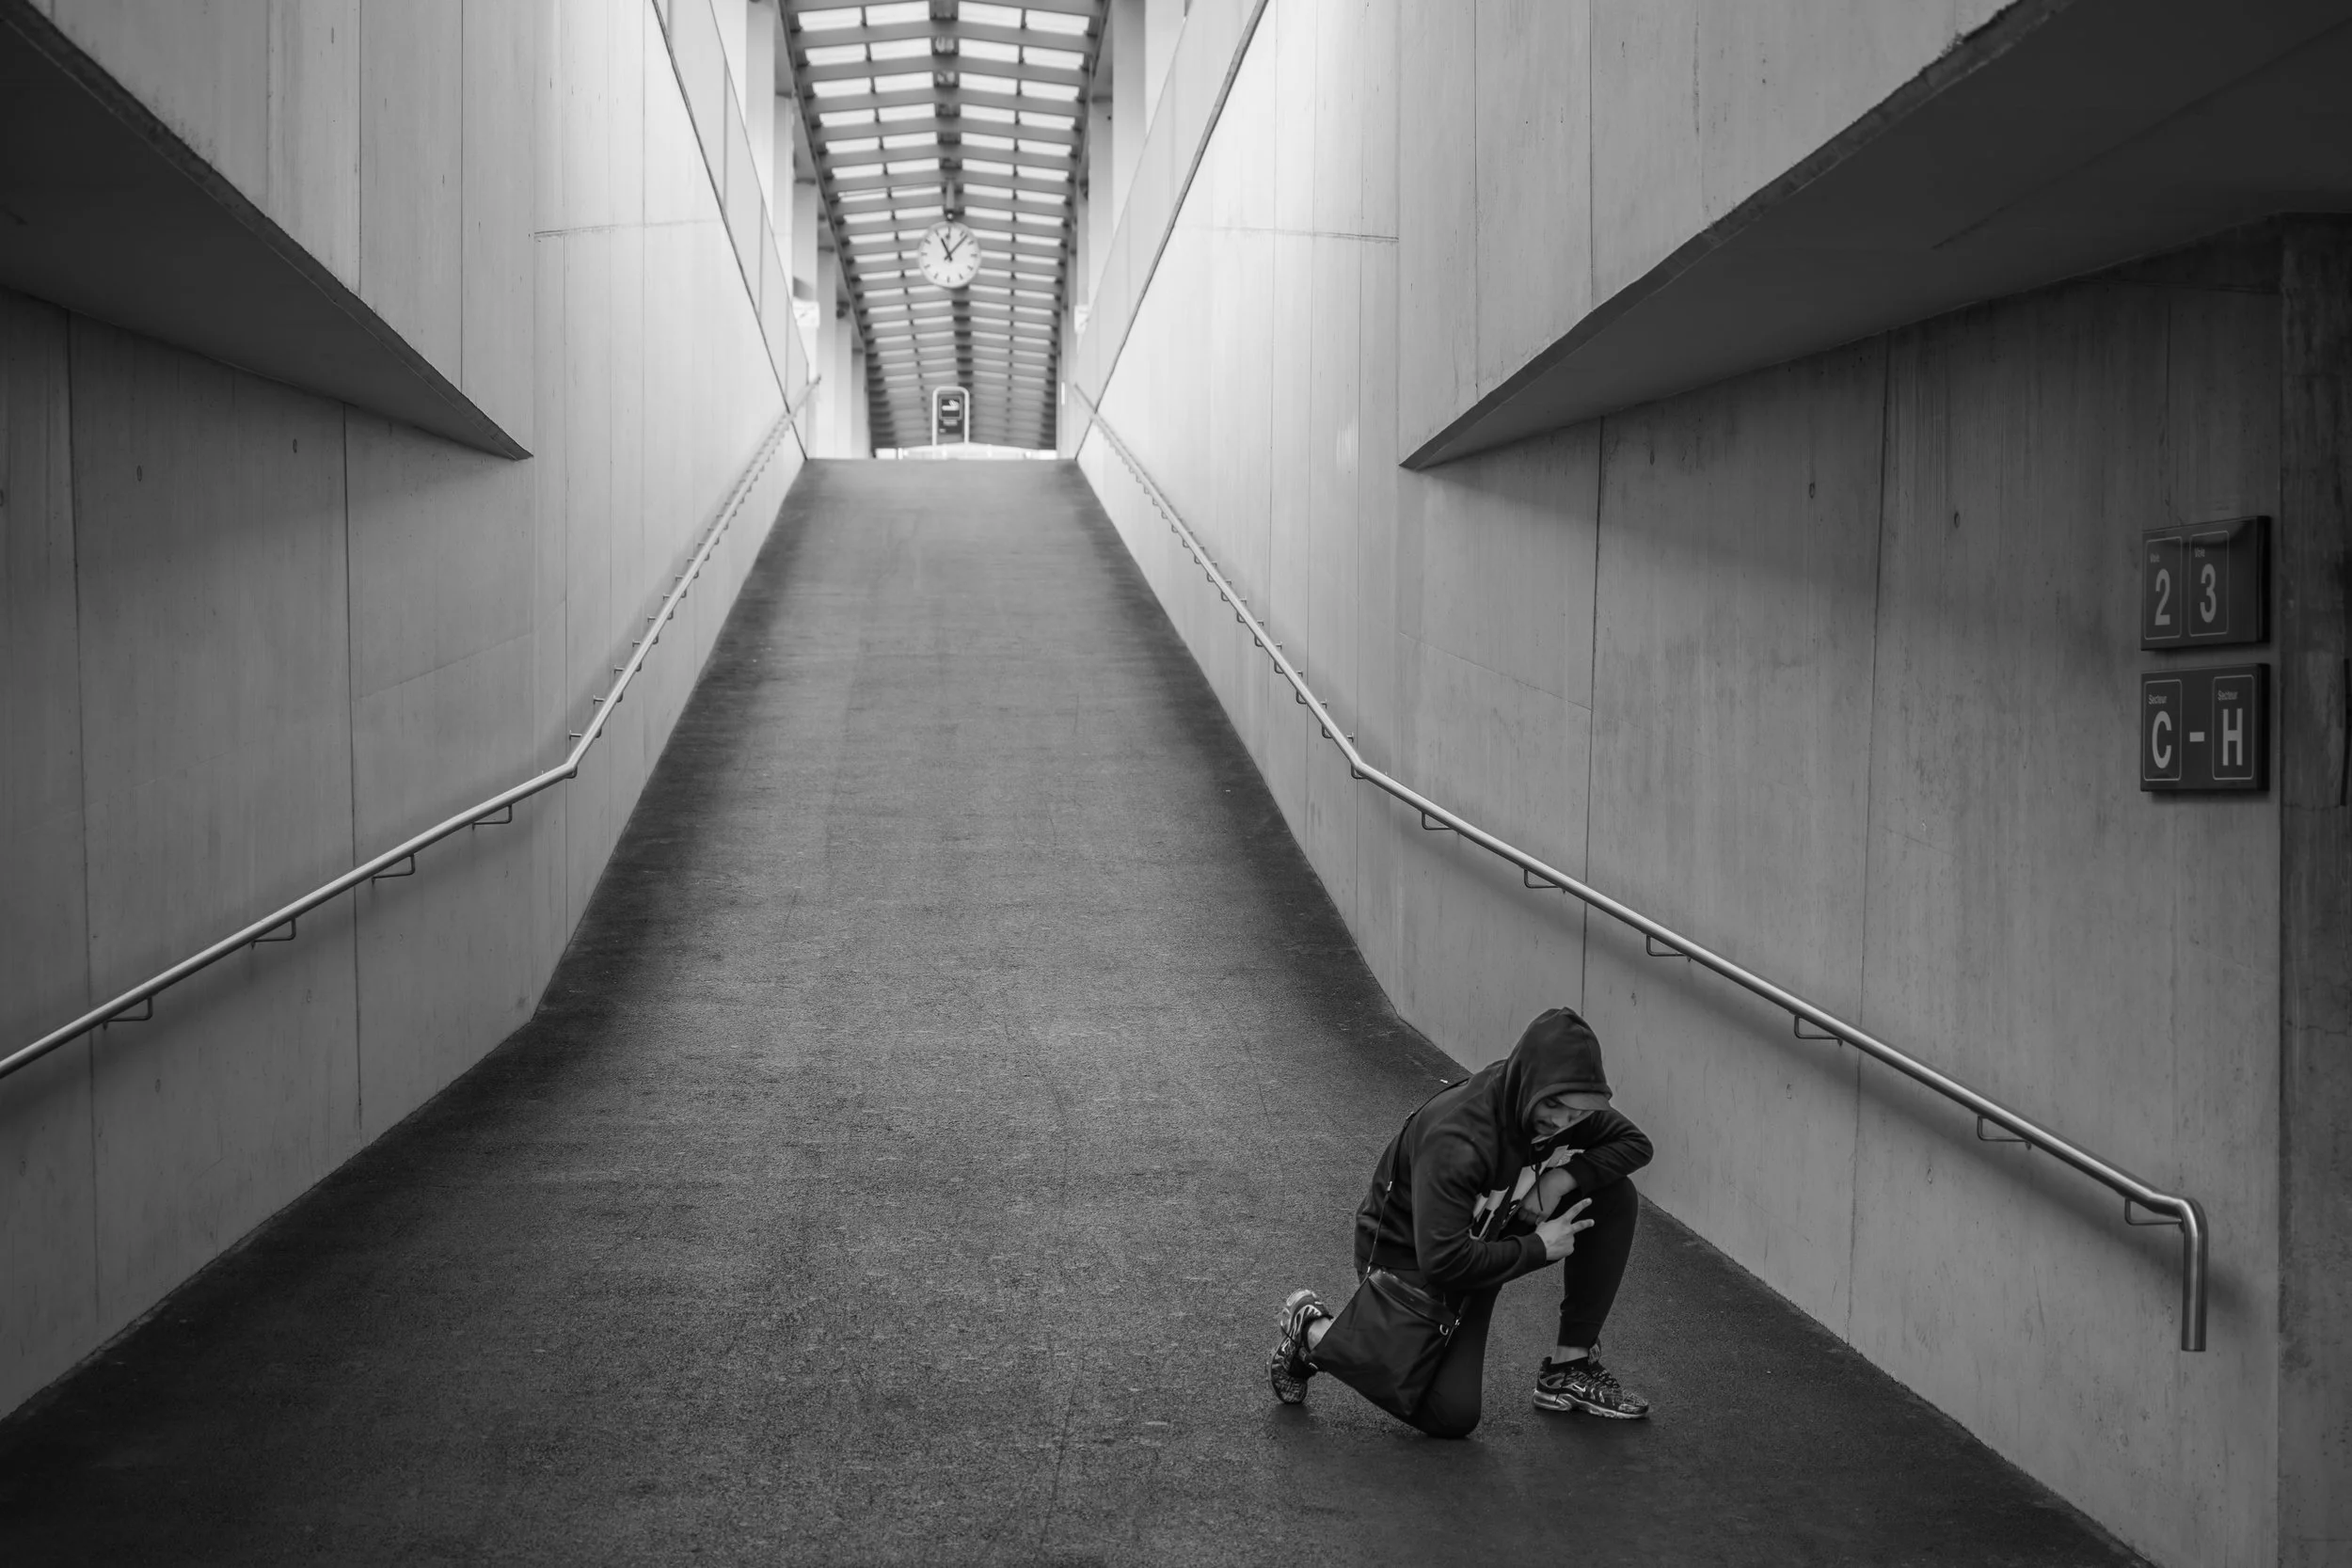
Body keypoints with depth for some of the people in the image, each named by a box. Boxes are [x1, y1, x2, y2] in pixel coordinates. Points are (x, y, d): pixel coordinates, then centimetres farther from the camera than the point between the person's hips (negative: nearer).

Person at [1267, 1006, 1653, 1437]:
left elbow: (1635, 1143, -2)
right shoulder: (1457, 1138, -38)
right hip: (1408, 1253, -7)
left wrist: (1564, 1177, -20)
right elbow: (1443, 1261, -37)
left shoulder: (1564, 1107, -16)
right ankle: (1313, 1328, 5)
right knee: (1451, 1416, -17)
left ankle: (1571, 1367, 1)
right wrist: (1538, 1248, -26)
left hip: (1489, 1232, 7)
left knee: (1615, 1196, -11)